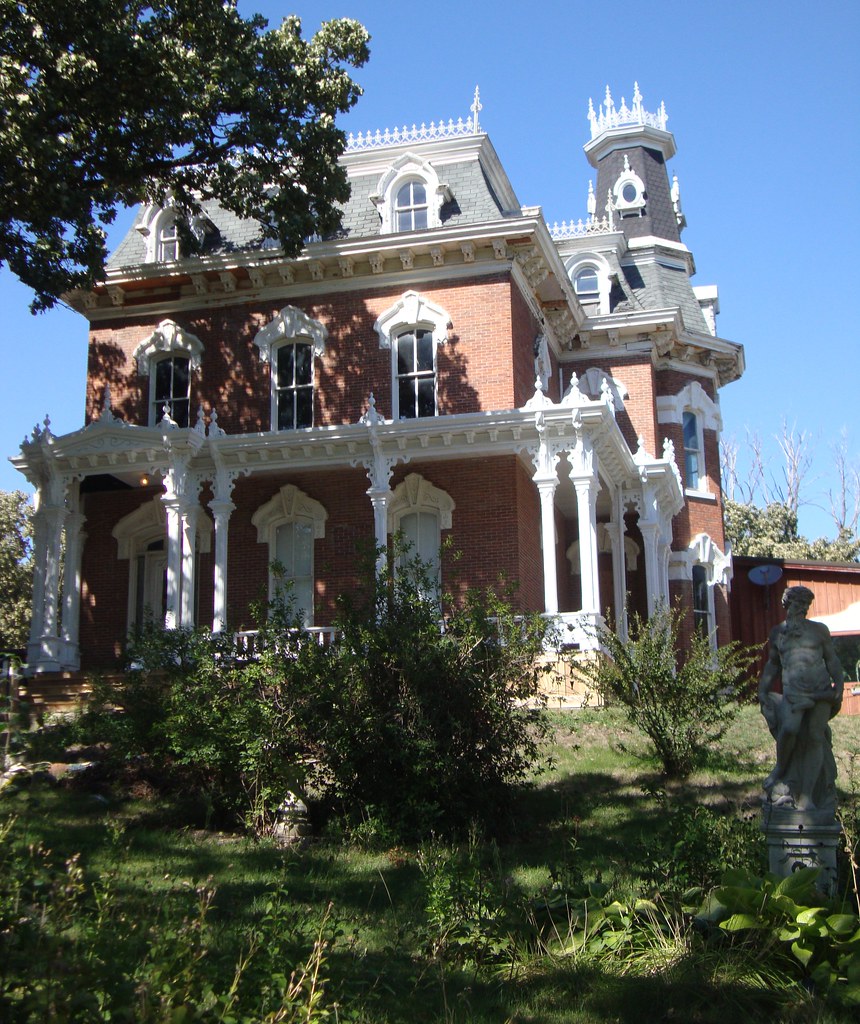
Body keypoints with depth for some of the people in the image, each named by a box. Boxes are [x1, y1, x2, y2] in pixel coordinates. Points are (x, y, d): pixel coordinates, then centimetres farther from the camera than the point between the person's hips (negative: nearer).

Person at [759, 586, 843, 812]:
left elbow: (832, 660, 10)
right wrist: (763, 689, 15)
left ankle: (806, 796, -3)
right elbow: (772, 664, 22)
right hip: (793, 692, 0)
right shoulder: (777, 632, 13)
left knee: (815, 738, -6)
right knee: (789, 729, -25)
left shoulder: (819, 630, 9)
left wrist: (838, 685, -3)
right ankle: (780, 771, 1)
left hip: (821, 690, 0)